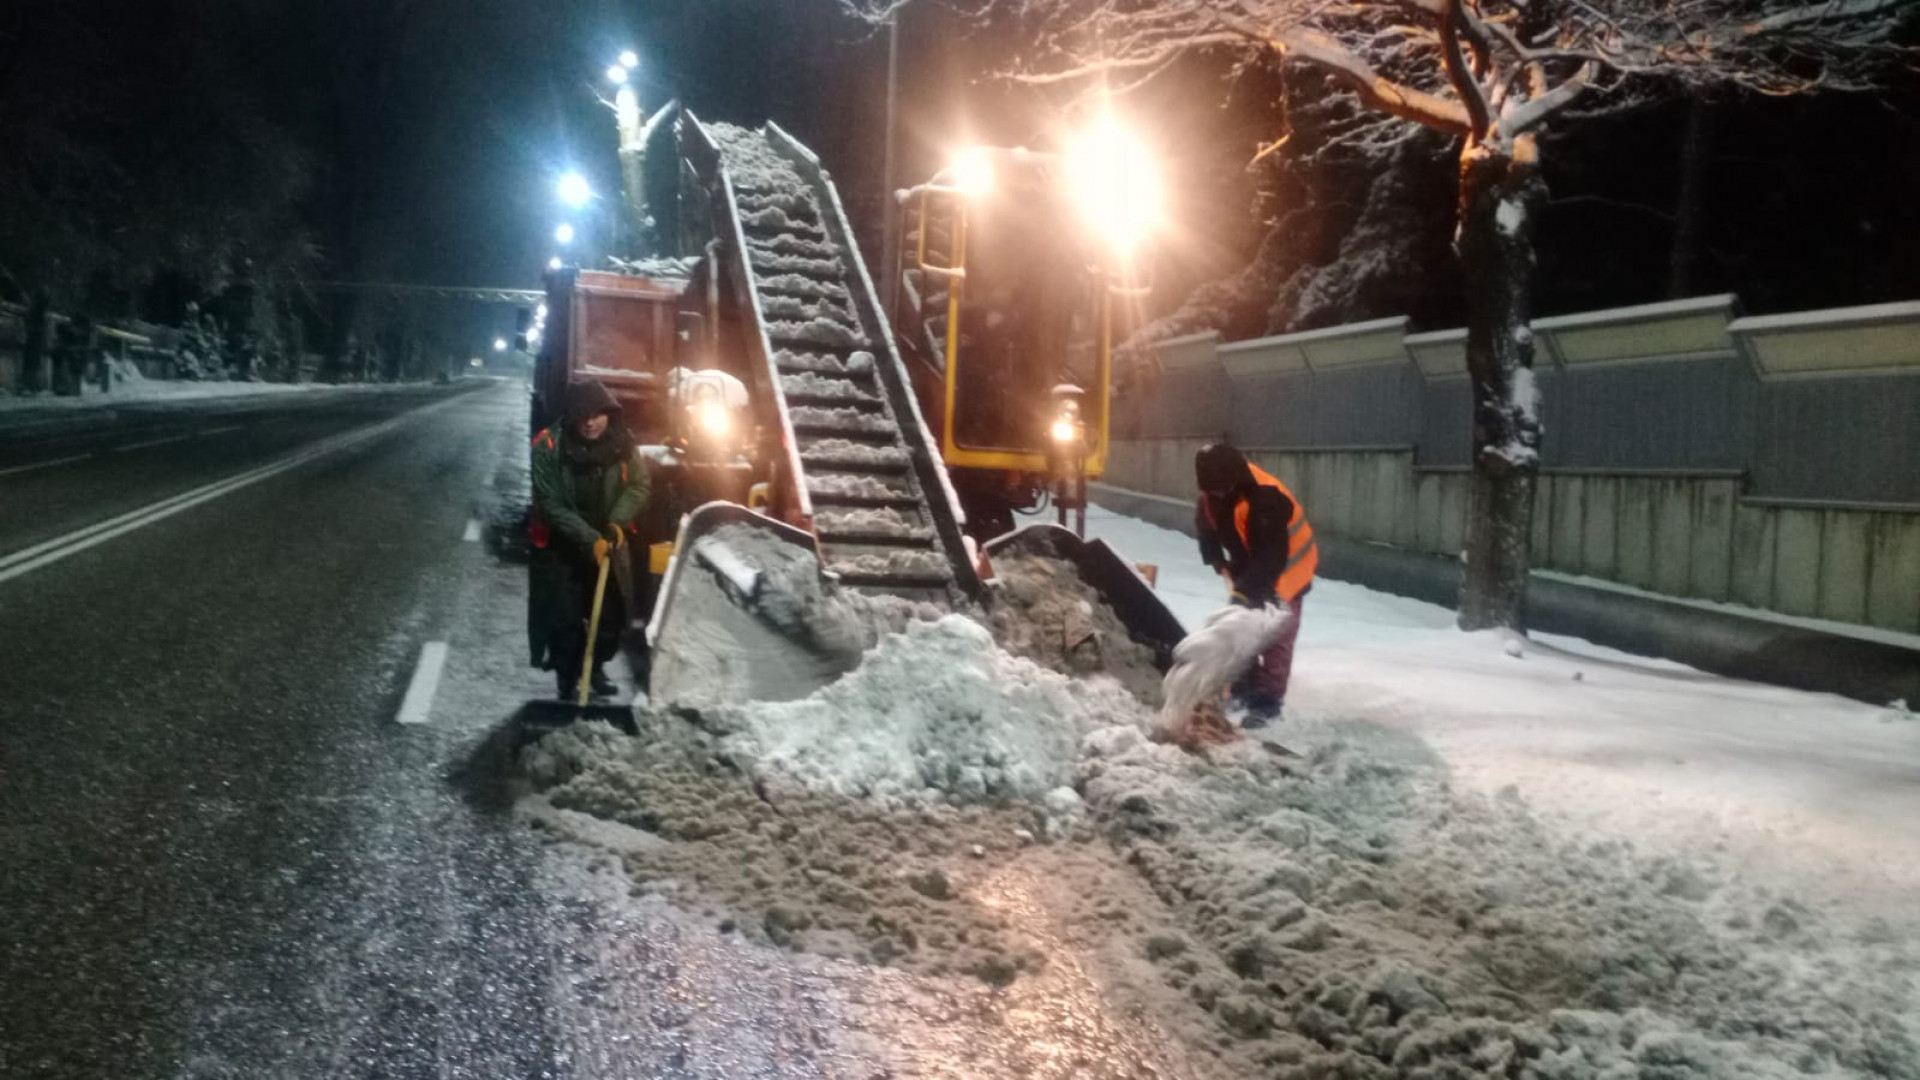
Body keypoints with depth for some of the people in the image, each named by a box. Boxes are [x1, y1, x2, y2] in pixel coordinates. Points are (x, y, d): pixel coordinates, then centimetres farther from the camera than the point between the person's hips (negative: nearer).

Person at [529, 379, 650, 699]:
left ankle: (595, 667, 35)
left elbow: (639, 486, -4)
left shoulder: (622, 443, -10)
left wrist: (618, 523, -21)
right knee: (565, 619, -3)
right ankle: (567, 678, 17)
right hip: (562, 547, -4)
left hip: (608, 544, 4)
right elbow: (550, 505, -19)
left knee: (612, 615, 11)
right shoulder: (549, 447, -21)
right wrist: (589, 540, -27)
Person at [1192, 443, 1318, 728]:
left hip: (1284, 569, -7)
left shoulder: (1266, 498, -37)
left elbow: (1272, 557, -39)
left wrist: (1247, 589, -41)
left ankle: (1269, 701, 0)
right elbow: (1206, 528, 6)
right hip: (1248, 569, 8)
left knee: (1276, 636, -6)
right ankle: (1245, 689, 24)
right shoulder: (1213, 494, -13)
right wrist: (1222, 564, -3)